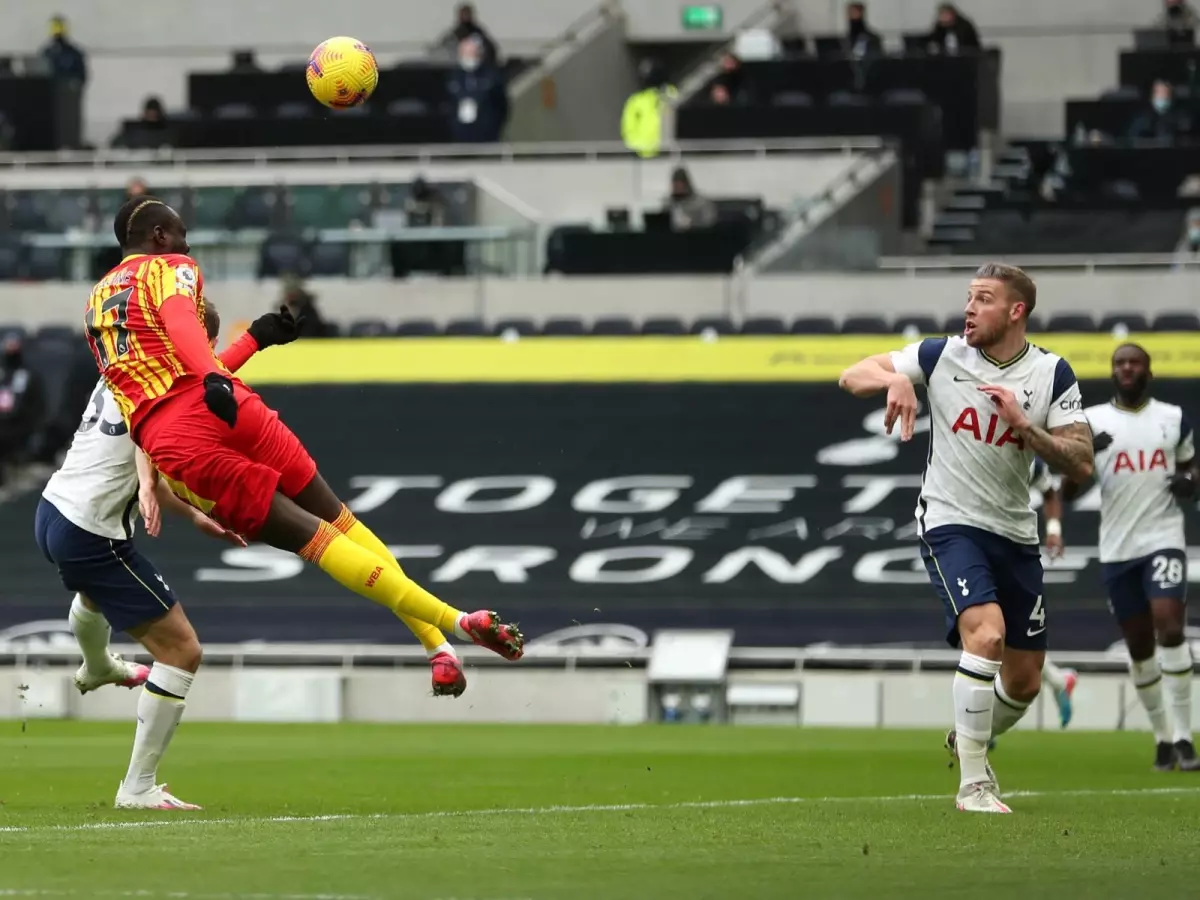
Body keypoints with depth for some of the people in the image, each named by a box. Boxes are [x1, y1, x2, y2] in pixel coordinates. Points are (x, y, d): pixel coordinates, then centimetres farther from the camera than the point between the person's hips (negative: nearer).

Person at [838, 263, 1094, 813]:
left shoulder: (1052, 375, -3)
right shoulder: (942, 356, -4)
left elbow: (1080, 464, -8)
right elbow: (852, 377, 0)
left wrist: (1022, 424, -21)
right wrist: (893, 379, -21)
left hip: (1015, 535, 4)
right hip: (951, 522, -4)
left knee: (1024, 682, 10)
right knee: (986, 633, -27)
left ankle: (968, 740, 42)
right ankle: (973, 784, -20)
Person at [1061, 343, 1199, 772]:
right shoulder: (1091, 421, 3)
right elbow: (1067, 492, 1)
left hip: (1163, 538, -1)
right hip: (1117, 547, 1)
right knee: (1139, 646, 6)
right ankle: (1162, 737, 20)